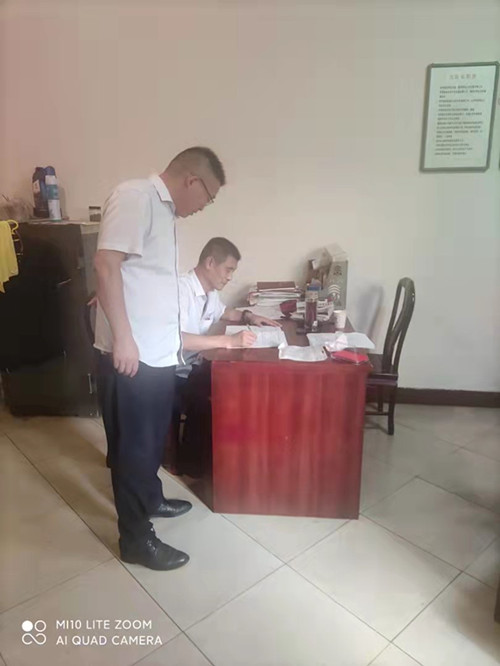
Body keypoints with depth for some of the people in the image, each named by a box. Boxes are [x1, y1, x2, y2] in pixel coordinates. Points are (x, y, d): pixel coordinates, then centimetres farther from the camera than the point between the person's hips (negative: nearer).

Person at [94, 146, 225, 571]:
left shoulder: (165, 210, 16)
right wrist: (122, 337, -25)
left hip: (160, 353, 9)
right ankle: (137, 539, 21)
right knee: (133, 445, 4)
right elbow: (106, 264, -22)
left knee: (154, 438, 23)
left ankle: (150, 499, 45)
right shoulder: (135, 196, -13)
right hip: (131, 356, -9)